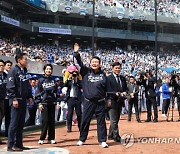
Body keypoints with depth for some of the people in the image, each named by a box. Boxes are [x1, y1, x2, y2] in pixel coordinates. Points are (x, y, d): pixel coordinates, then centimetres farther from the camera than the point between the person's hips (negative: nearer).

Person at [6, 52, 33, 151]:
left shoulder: (24, 71, 15)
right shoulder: (13, 71, -9)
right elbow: (10, 87, -15)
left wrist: (29, 97, 14)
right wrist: (14, 99, -20)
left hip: (23, 100, 8)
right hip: (16, 100, -8)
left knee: (21, 124, 10)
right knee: (14, 123, -5)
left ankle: (19, 144, 17)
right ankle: (11, 145, 1)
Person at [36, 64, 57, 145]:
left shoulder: (53, 80, 14)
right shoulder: (41, 80, 2)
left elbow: (55, 91, 15)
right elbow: (38, 92, -1)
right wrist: (39, 103, -8)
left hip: (52, 103, 4)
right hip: (44, 103, -4)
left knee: (52, 121, 4)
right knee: (45, 121, -7)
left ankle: (51, 138, 9)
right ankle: (42, 138, 1)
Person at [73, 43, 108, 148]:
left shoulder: (103, 75, 4)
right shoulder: (86, 72, 3)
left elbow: (107, 88, 8)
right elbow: (80, 63, -6)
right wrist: (76, 53, -18)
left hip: (100, 102, 0)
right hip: (88, 102, 0)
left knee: (101, 121, 5)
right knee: (85, 121, 8)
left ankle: (103, 140, 13)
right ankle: (82, 139, 24)